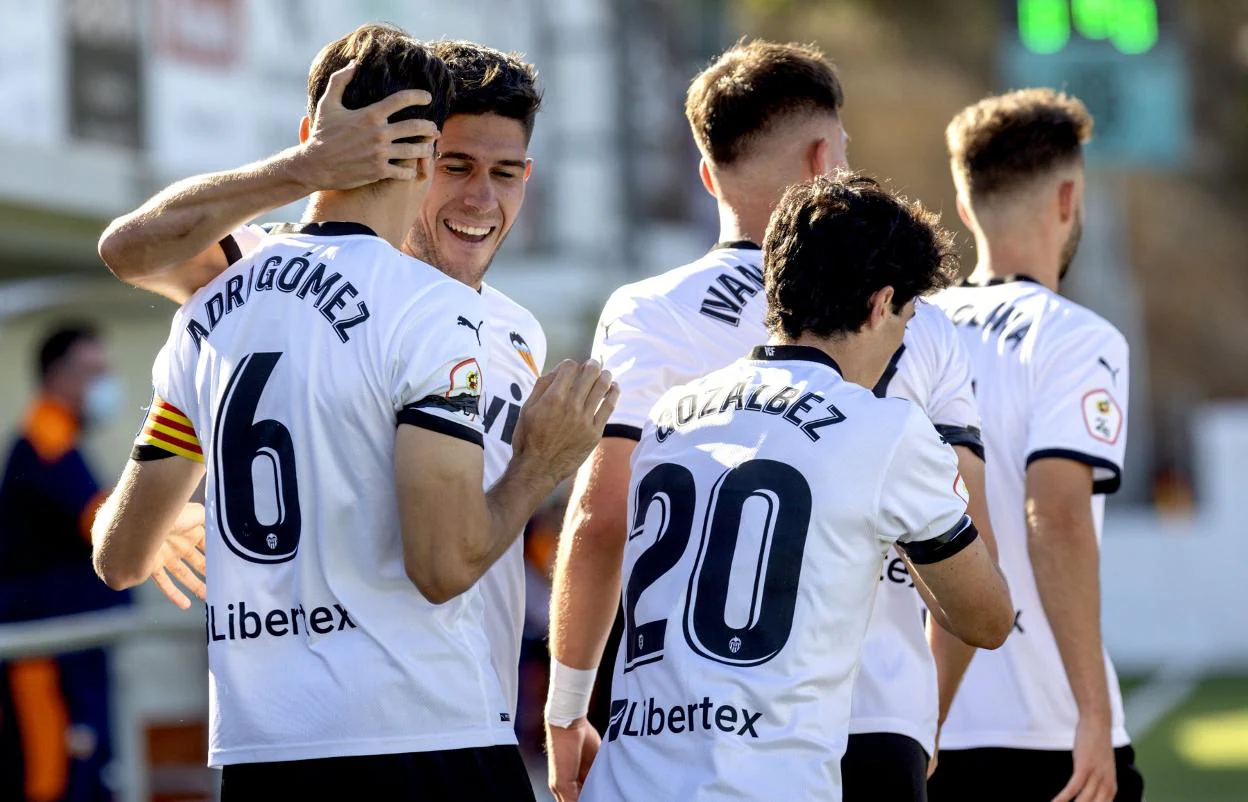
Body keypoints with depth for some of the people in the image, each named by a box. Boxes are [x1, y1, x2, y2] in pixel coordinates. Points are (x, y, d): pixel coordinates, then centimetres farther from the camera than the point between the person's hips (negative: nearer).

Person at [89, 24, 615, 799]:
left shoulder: (211, 310, 10)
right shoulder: (428, 307, -9)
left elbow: (123, 557, 17)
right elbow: (445, 564, -16)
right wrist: (538, 467, 1)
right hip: (425, 738, -6)